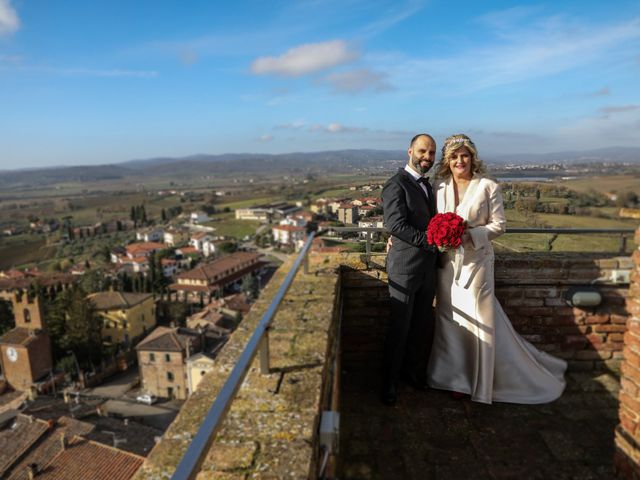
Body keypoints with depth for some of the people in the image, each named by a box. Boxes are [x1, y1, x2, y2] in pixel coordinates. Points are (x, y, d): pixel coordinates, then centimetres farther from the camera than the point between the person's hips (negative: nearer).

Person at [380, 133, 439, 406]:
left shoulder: (426, 185, 16)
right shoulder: (396, 184, -12)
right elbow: (395, 225, -21)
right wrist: (430, 241, -22)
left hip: (428, 267, 8)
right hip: (405, 268, -8)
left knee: (423, 326, 15)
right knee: (400, 327, 2)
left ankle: (414, 372, 33)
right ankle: (390, 382, 18)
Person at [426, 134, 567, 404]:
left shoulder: (488, 187, -6)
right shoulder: (439, 187, 3)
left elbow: (499, 225, -6)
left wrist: (470, 234, -19)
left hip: (476, 261, -3)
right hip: (447, 262, 4)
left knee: (480, 318, 4)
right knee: (449, 317, 12)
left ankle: (481, 381, 24)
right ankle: (454, 376, 31)